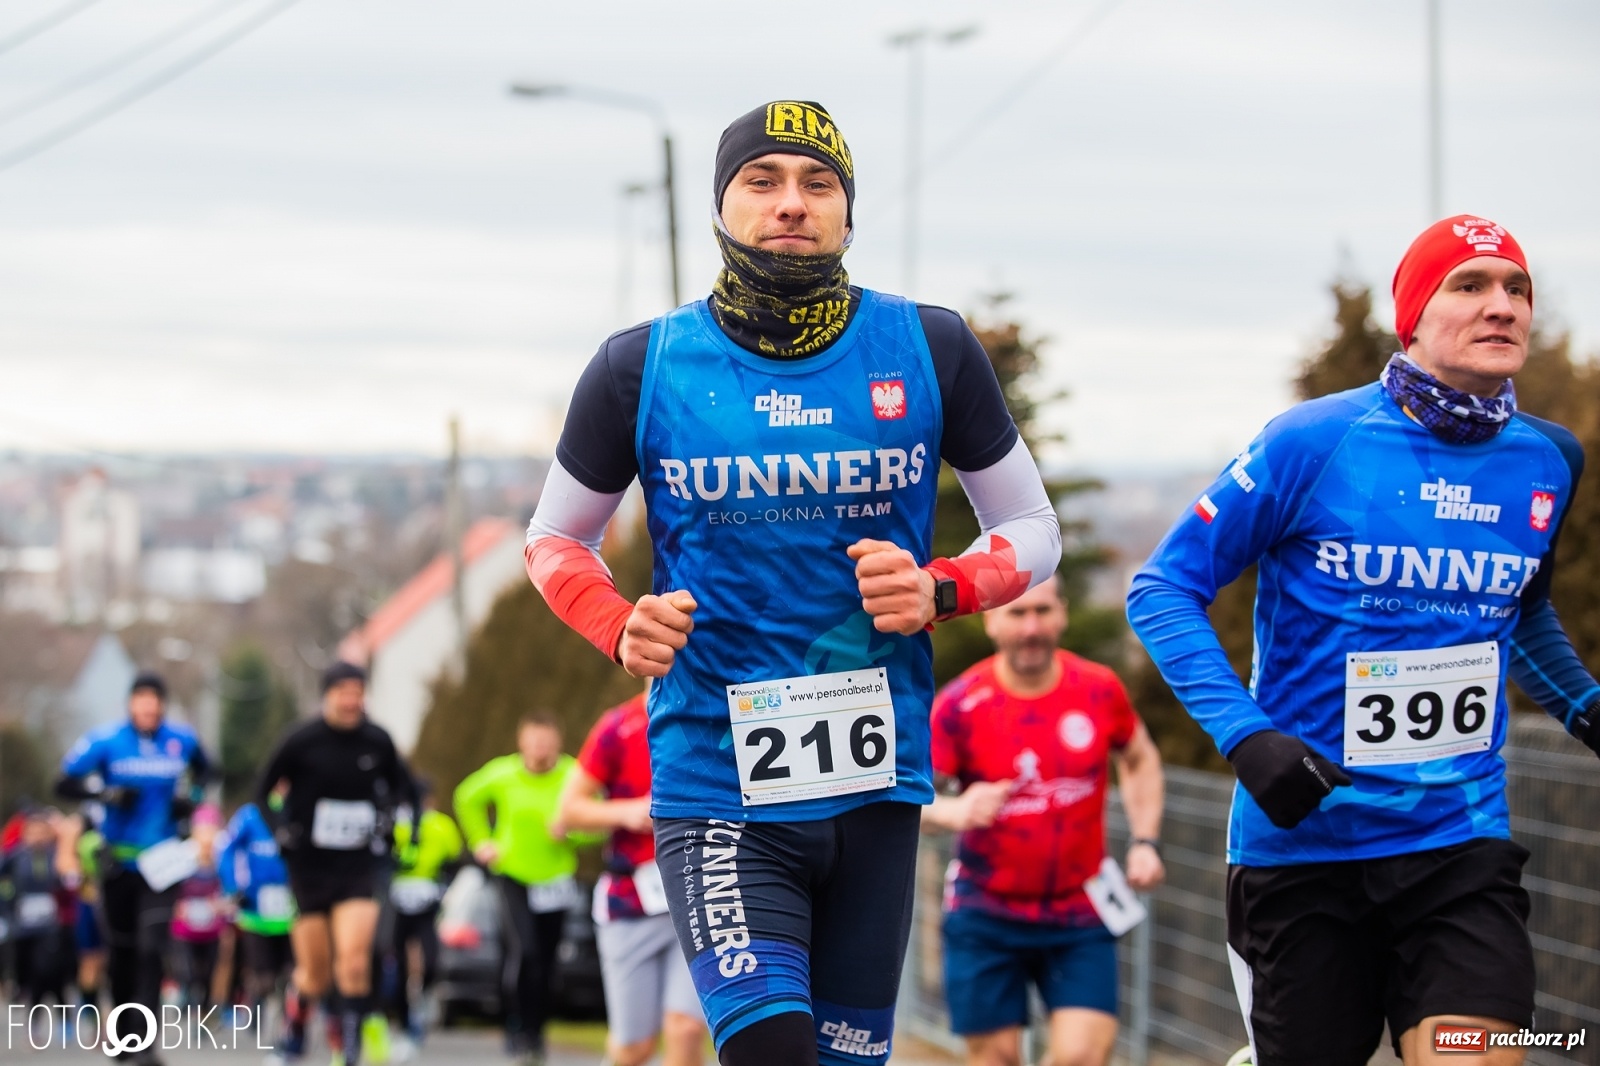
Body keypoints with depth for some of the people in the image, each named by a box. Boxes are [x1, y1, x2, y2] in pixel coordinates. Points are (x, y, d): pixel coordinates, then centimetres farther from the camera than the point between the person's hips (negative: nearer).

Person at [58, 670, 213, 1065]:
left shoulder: (182, 740, 0)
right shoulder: (105, 741, -6)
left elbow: (204, 769, 20)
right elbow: (64, 784, -3)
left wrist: (192, 796, 1)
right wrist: (104, 792, -19)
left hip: (162, 861, 0)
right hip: (118, 859, 0)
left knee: (152, 950, -12)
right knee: (120, 949, 9)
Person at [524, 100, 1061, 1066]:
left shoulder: (929, 352, 2)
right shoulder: (644, 370, 0)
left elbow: (1033, 529, 11)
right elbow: (556, 539, 13)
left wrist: (940, 592, -10)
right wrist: (622, 629, -9)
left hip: (875, 782, 2)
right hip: (717, 790, -2)